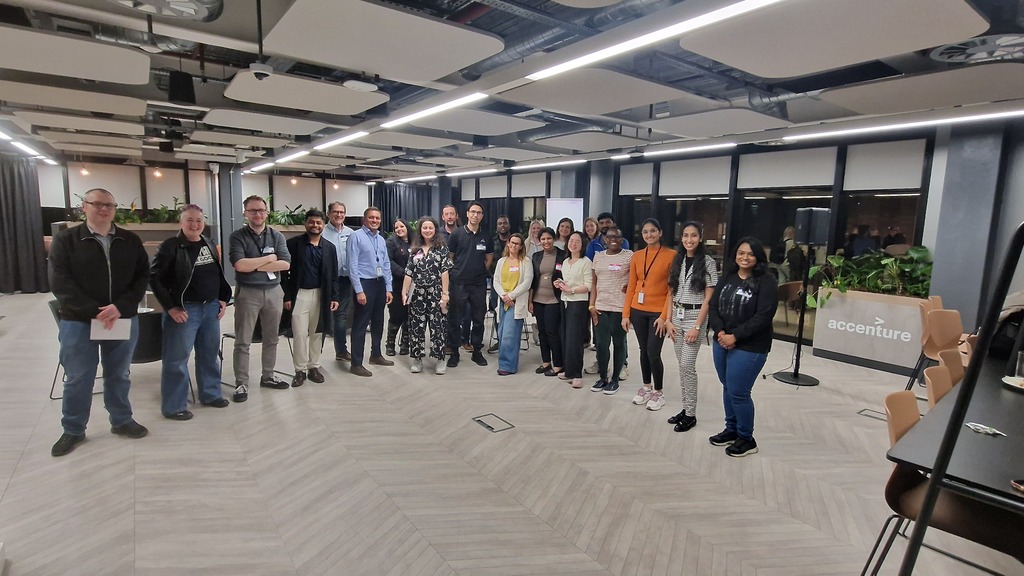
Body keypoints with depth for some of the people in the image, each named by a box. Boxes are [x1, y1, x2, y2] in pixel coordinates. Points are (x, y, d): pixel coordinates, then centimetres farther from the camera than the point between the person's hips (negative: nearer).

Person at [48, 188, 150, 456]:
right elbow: (60, 283, -10)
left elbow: (143, 277, 0)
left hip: (123, 320, 2)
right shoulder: (66, 240, -3)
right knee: (78, 379, 9)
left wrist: (120, 307, -15)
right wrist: (94, 311, -19)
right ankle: (73, 430, 25)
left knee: (119, 375, 14)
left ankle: (122, 420, 30)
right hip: (78, 322, -2)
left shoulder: (130, 241, 4)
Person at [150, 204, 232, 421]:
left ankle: (210, 394, 29)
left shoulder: (210, 245, 9)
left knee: (210, 353, 15)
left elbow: (219, 275, 18)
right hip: (184, 309, -6)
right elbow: (155, 278, -12)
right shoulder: (170, 246, -10)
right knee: (177, 358, 2)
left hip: (211, 307, 7)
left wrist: (223, 299, 8)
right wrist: (170, 308, -15)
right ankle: (173, 406, 12)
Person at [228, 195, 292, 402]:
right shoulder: (237, 236, -3)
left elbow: (285, 264, -8)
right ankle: (241, 384, 11)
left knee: (271, 339, 13)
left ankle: (267, 376, 27)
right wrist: (269, 259, -11)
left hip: (274, 292, 3)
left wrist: (255, 265, -12)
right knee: (242, 342, 2)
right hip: (247, 293, -3)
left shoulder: (276, 236, 5)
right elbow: (240, 265, -18)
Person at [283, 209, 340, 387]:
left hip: (321, 294, 3)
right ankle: (300, 370, 11)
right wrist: (287, 296, -9)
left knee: (317, 333, 9)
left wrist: (334, 297, 1)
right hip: (299, 294, -3)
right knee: (300, 334, -1)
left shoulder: (329, 247, 6)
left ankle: (314, 367, 21)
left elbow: (333, 275, 8)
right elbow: (285, 271, -4)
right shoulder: (293, 243, -4)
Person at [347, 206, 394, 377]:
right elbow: (353, 266, -13)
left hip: (380, 284, 7)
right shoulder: (356, 236, -8)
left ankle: (376, 355, 32)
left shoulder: (381, 239, 13)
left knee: (378, 322, 17)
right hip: (365, 283, -7)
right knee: (360, 324, -3)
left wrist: (388, 288, 9)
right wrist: (359, 290, -18)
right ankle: (356, 364, 4)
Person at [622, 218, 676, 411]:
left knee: (653, 353, -2)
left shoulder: (671, 255, -7)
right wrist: (626, 314, 3)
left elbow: (672, 288, -8)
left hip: (658, 313, -4)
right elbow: (631, 287, 7)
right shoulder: (637, 256, 6)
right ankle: (646, 387, 30)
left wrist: (665, 315, -13)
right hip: (638, 311, 4)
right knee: (643, 351, 13)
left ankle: (658, 392, 18)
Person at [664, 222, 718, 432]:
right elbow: (671, 293, 10)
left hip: (695, 316, -5)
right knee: (682, 365, 10)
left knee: (687, 365, -5)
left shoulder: (708, 262, -7)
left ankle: (691, 414, 6)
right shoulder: (677, 261, 8)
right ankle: (685, 408, 21)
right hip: (677, 316, 5)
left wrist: (697, 327, -14)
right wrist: (669, 320, 3)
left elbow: (708, 298, -9)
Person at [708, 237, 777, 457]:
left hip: (749, 347, -6)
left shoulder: (766, 282, -9)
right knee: (728, 388, 15)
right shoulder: (727, 278, 7)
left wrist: (735, 336, -18)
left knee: (738, 392, -1)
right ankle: (731, 430, 33)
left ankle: (746, 439, 19)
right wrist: (720, 332, -12)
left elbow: (763, 317, -17)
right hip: (721, 343, 6)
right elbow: (713, 306, 4)